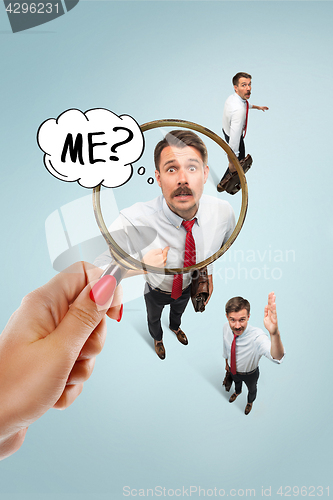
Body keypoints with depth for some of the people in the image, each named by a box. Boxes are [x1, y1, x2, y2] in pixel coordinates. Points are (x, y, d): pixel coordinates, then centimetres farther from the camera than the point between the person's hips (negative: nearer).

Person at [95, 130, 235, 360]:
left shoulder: (224, 212, -31)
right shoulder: (134, 220, -44)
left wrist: (208, 272, -2)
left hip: (189, 287, 3)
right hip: (156, 292, -2)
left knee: (179, 311, 38)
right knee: (154, 317, 33)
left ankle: (175, 327, 75)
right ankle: (157, 338, 70)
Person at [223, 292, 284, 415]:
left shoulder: (257, 336, -46)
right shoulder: (226, 328, -28)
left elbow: (277, 357, -67)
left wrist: (274, 333, -88)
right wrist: (226, 363, 13)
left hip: (250, 374, -3)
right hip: (233, 370, 3)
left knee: (252, 389, 31)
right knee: (236, 381, 36)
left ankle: (250, 401, 65)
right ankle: (237, 392, 70)